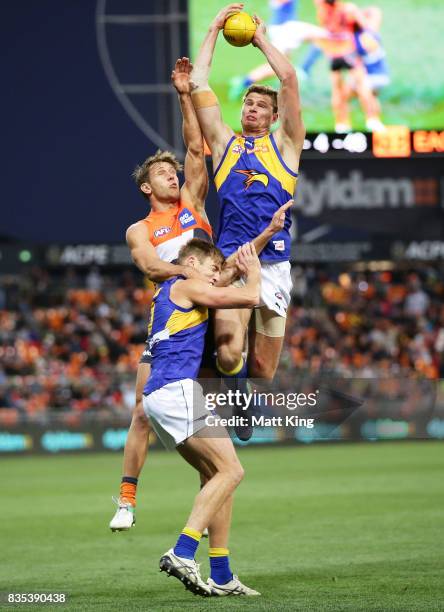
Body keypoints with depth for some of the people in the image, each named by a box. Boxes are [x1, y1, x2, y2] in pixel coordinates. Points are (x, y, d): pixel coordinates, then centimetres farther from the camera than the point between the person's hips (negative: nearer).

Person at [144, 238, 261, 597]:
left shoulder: (168, 293, 28)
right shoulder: (186, 287, 0)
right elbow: (251, 298, -4)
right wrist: (254, 271, 17)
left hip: (158, 396, 10)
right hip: (177, 390, -10)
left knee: (215, 476, 10)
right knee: (230, 471, -13)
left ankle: (221, 576, 4)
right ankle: (182, 554, -25)